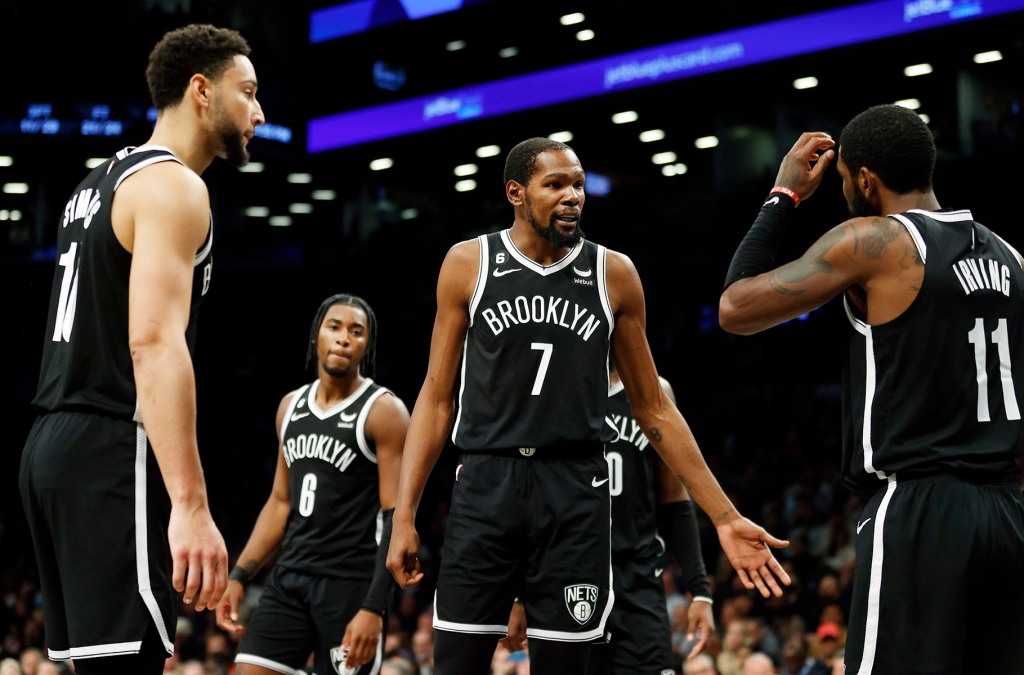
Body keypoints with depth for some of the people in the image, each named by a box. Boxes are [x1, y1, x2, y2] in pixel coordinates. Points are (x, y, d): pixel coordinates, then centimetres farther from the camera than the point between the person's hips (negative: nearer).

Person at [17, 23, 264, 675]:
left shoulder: (100, 183, 20)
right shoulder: (173, 186, -10)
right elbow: (154, 343, -23)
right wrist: (191, 506, -29)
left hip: (55, 446, 10)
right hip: (114, 454, -10)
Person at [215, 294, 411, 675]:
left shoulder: (383, 411, -8)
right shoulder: (291, 406, 12)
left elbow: (397, 517, -13)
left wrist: (374, 607, -21)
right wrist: (240, 575, 10)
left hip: (351, 584, -6)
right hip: (289, 576, 6)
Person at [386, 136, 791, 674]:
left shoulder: (613, 273, 5)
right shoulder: (468, 264, 3)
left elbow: (653, 408, 10)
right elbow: (438, 398, 6)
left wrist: (725, 517, 6)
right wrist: (404, 515, -2)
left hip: (576, 491, 1)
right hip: (485, 487, -1)